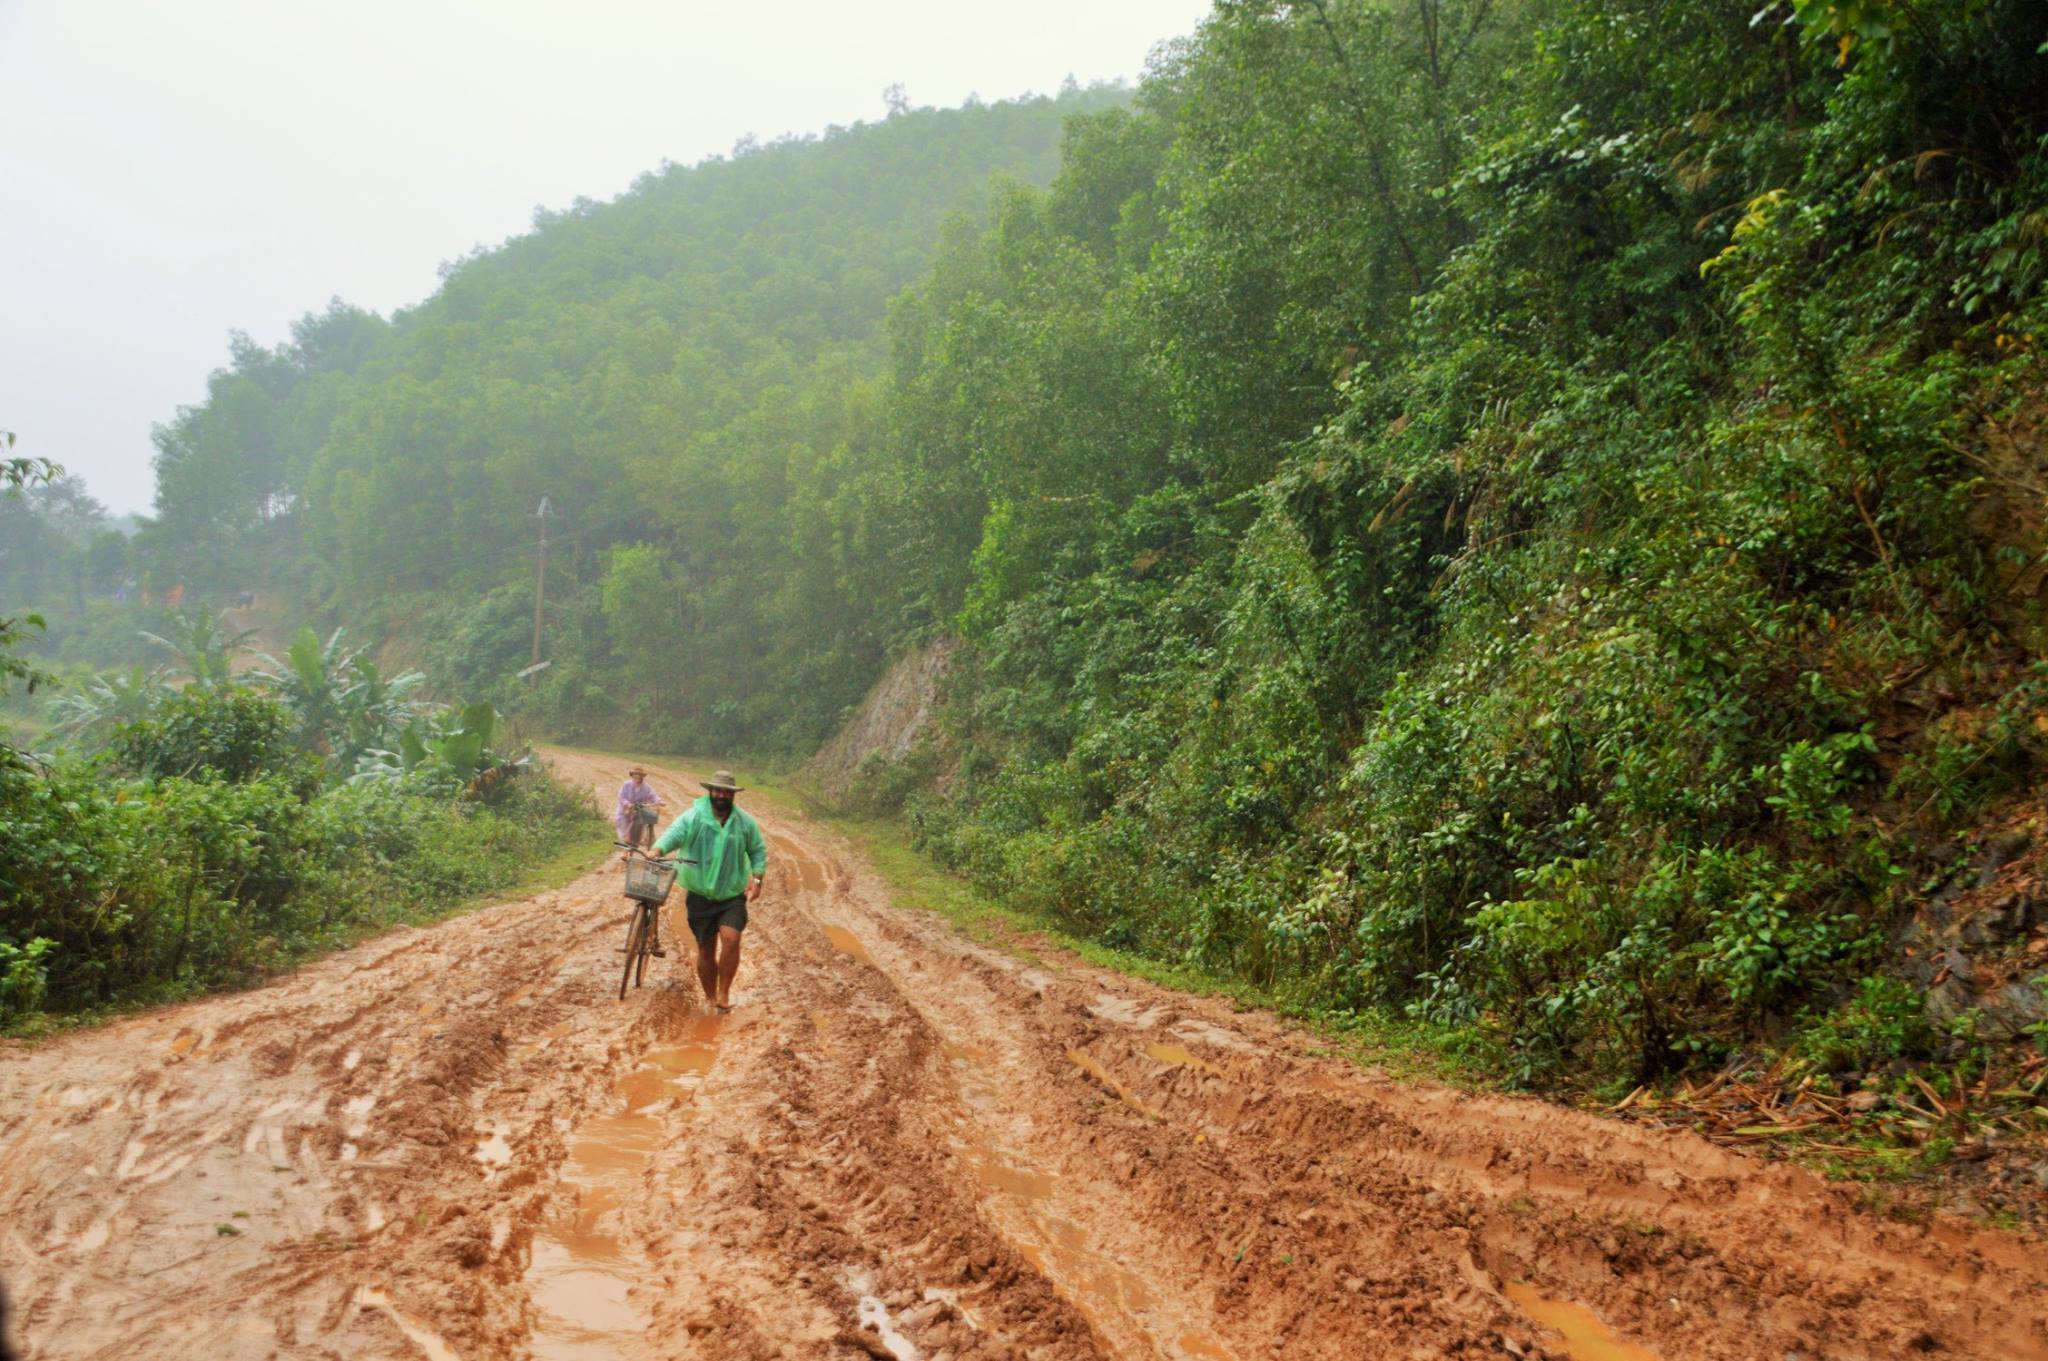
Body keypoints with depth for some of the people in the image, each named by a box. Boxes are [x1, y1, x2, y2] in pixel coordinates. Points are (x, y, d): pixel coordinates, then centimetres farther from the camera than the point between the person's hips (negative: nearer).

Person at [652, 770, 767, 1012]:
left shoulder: (745, 822, 1)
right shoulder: (693, 818, -8)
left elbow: (758, 851, 11)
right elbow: (673, 834, -25)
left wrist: (757, 879, -2)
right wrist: (657, 851, -44)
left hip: (733, 895, 1)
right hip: (700, 895, -1)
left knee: (731, 938, -20)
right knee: (706, 950, 8)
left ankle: (724, 993, -5)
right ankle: (710, 998, 25)